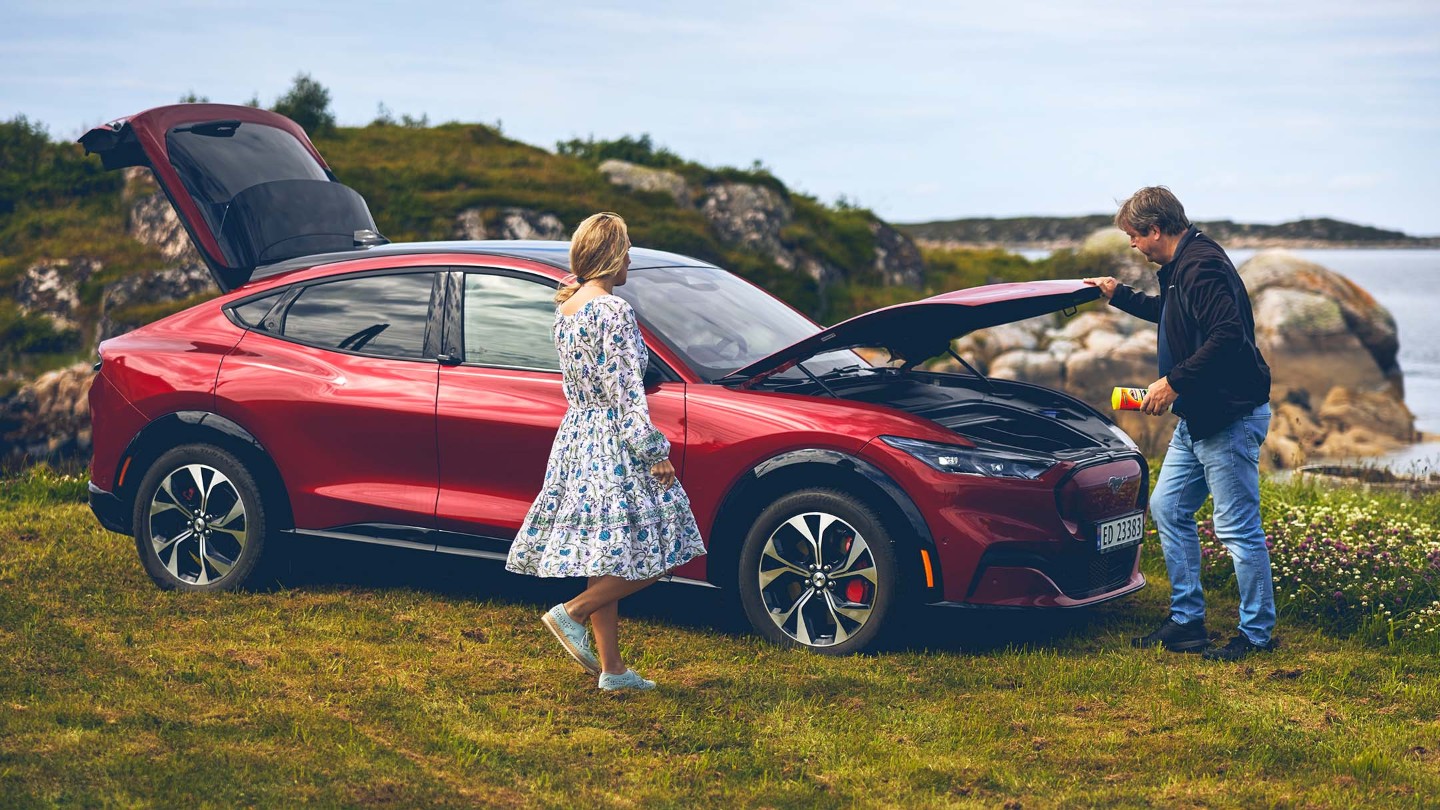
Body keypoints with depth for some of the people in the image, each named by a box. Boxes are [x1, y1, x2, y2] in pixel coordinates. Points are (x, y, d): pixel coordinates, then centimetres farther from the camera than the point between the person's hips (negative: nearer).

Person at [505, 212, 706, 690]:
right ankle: (572, 613, -6)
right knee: (651, 557, -1)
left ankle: (612, 669, 14)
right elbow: (626, 391, -17)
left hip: (575, 437, 9)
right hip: (614, 445, -9)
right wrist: (655, 453, -13)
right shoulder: (613, 310, -16)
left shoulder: (564, 308, 10)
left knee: (604, 559, 11)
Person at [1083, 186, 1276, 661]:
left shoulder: (1202, 267, -19)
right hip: (1197, 417, 11)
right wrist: (1119, 296, 34)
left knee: (1238, 527, -4)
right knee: (1168, 509, 14)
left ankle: (1257, 634, 7)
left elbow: (1227, 336, -30)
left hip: (1230, 416, -11)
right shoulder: (1181, 267, 13)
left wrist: (1174, 382, -25)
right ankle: (1187, 622, 21)